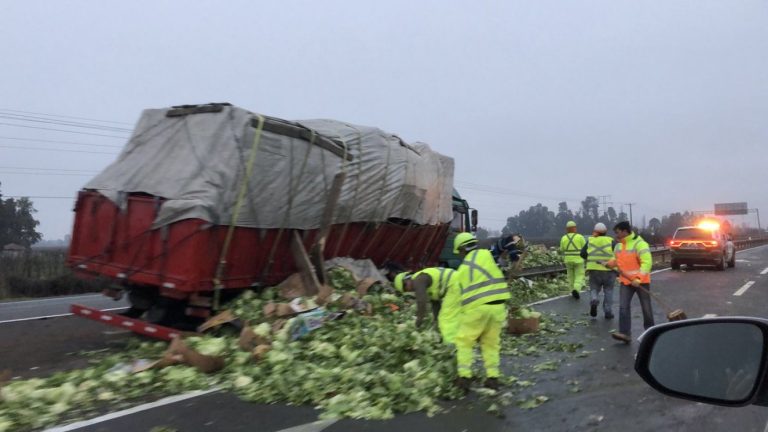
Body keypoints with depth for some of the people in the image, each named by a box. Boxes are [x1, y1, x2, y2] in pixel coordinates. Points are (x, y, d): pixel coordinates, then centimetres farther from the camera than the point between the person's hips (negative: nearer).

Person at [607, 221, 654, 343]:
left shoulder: (639, 243, -15)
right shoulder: (618, 245, 9)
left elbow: (647, 262, -22)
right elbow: (617, 260, 22)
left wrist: (639, 278, -31)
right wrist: (611, 263, -2)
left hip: (641, 281, -6)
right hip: (625, 281, 6)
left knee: (646, 307, 9)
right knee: (623, 307, -8)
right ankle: (625, 333, -11)